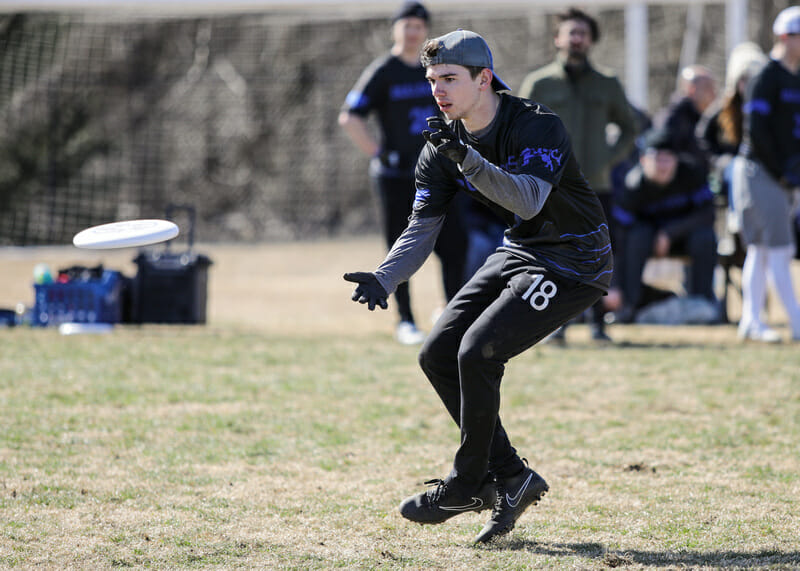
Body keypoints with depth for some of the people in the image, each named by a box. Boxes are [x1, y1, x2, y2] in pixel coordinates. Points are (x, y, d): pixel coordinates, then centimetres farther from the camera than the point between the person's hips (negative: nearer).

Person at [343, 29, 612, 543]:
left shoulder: (538, 127, -23)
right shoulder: (444, 145, -1)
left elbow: (529, 201, -39)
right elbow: (422, 227, -4)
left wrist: (467, 159, -49)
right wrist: (384, 280, -21)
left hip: (575, 264, -8)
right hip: (518, 252, 8)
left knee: (477, 352, -20)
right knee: (438, 355, 1)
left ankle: (467, 486, -3)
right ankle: (512, 477, 8)